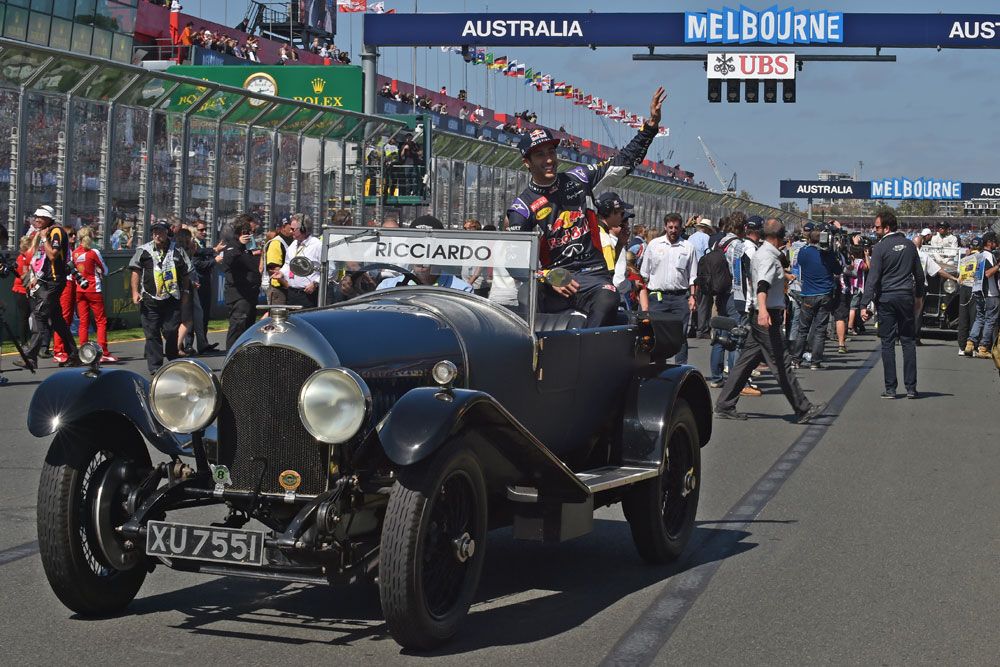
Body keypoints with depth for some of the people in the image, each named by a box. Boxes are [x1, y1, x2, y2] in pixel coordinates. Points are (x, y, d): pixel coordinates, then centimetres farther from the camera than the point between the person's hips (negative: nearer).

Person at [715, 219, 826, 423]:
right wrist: (763, 309, -51)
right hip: (767, 317, -10)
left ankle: (724, 406, 11)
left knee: (747, 361, 10)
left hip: (762, 316, 10)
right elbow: (763, 285, -34)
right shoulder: (768, 257, -16)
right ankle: (803, 410, 0)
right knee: (781, 364, -5)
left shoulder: (761, 253, 17)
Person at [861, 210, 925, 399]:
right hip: (906, 297, 4)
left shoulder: (880, 247, -8)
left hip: (886, 298, -4)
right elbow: (919, 274, 13)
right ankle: (911, 387, 5)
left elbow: (873, 278, -12)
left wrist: (866, 304, -11)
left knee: (887, 343, 1)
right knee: (908, 342, 7)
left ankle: (890, 388, 1)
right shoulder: (909, 245, 7)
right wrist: (919, 295, 26)